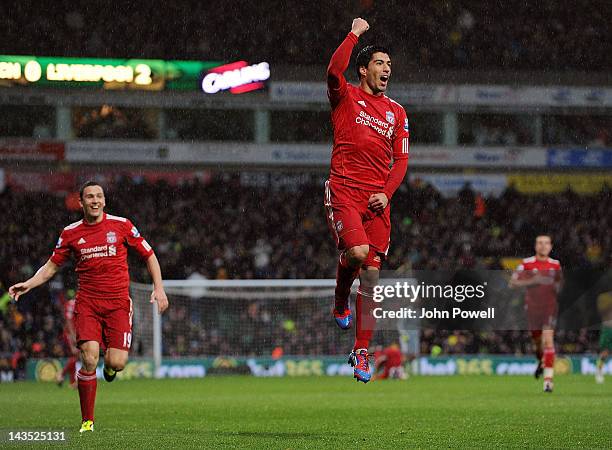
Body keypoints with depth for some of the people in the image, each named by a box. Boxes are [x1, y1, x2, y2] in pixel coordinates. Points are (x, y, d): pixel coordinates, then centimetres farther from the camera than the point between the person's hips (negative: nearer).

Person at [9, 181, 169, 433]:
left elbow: (149, 256, 10)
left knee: (116, 363, -13)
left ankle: (109, 363, 28)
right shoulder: (71, 233, 5)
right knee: (89, 359, -16)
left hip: (118, 303, 0)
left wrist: (159, 288, -1)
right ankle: (87, 421, -3)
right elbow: (52, 266, 15)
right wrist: (28, 284, -1)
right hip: (87, 302, 0)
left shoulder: (121, 225, 2)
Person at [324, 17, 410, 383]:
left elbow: (401, 159, 13)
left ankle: (361, 352, 7)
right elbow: (334, 71, -18)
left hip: (378, 200, 4)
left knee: (371, 275, 0)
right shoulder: (346, 97, 4)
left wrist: (386, 193, -2)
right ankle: (340, 304, 7)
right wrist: (355, 34, -10)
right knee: (356, 252, -27)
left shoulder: (397, 112, 16)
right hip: (344, 191, -4)